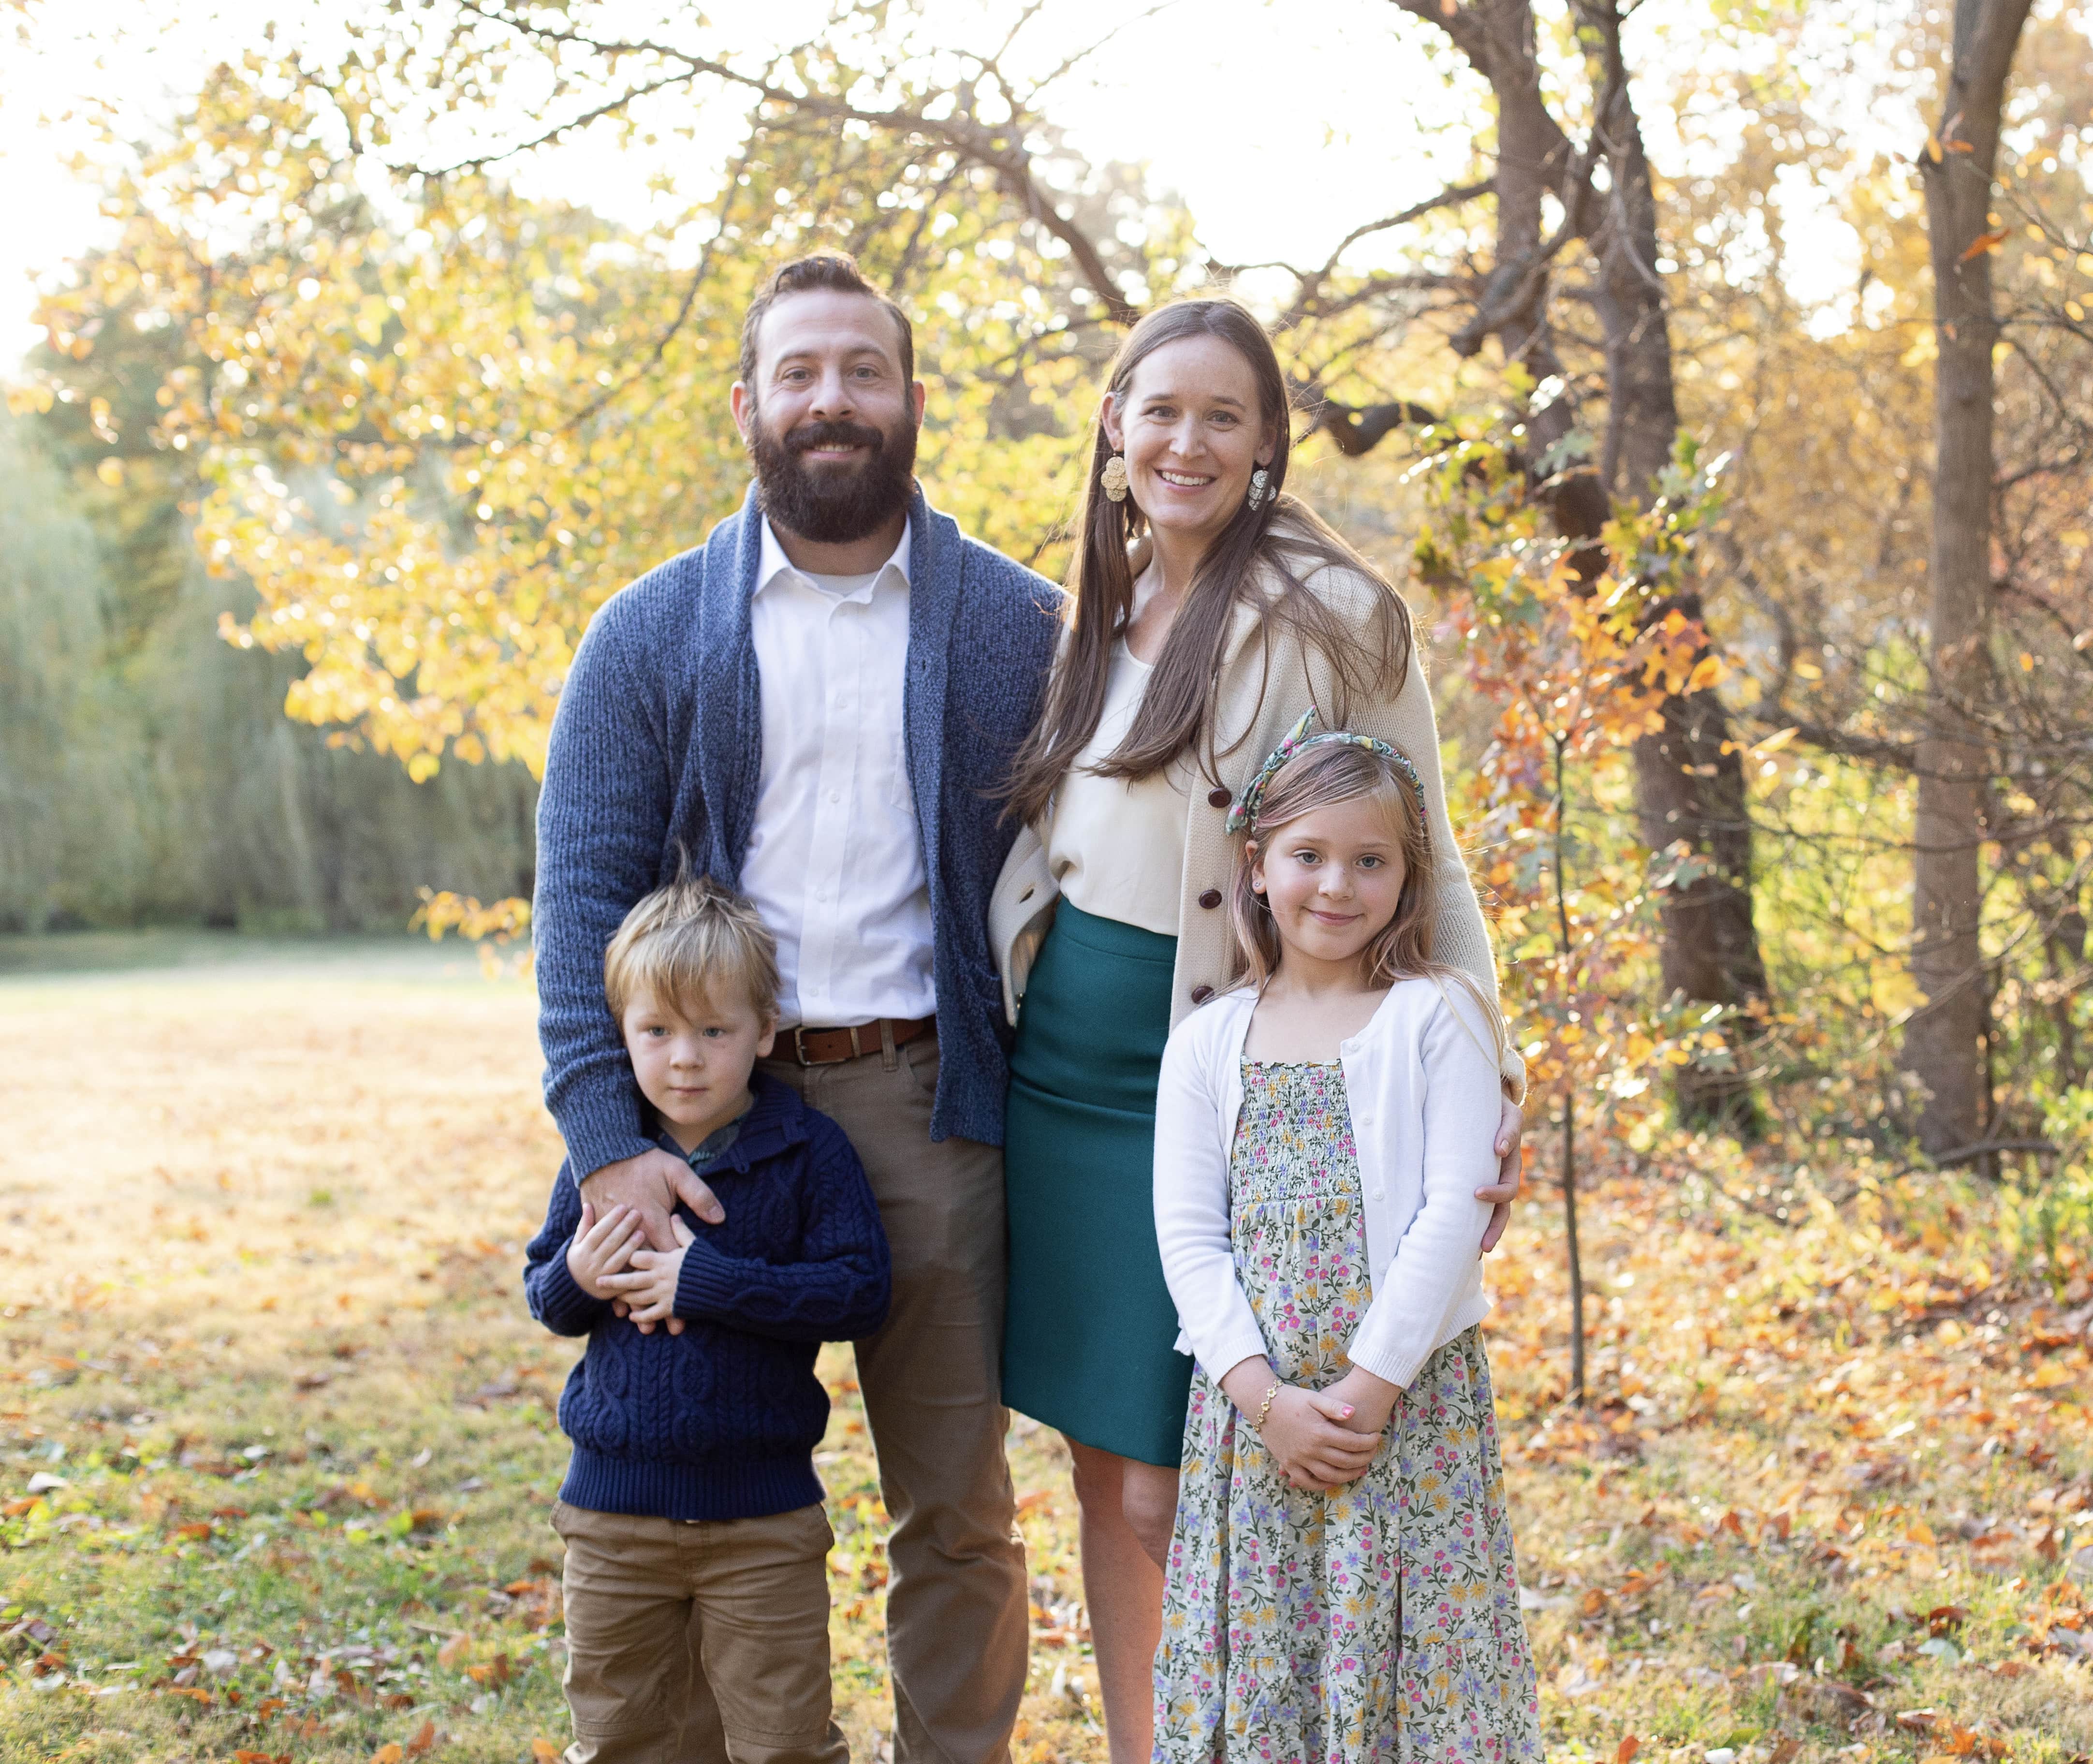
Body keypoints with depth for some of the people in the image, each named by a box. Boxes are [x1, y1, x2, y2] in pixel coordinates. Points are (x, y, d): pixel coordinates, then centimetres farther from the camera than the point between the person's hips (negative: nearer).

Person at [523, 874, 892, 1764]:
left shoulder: (808, 1151, -8)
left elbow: (860, 1290, -16)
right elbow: (544, 1294, 9)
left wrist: (712, 1282, -23)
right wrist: (576, 1279, -15)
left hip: (765, 1516, -3)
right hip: (614, 1502, 3)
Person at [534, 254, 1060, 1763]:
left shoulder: (1015, 623, 5)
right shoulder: (653, 636, 5)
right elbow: (584, 891, -1)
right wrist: (607, 1139, -12)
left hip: (930, 1100, 0)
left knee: (958, 1511, 7)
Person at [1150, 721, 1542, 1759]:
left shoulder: (1438, 1017, 1)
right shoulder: (1208, 1043, 8)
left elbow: (1455, 1209, -7)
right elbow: (1188, 1237, 2)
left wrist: (1370, 1385, -13)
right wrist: (1267, 1398, -10)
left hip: (1411, 1398, -2)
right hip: (1252, 1408, 2)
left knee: (1412, 1664, 0)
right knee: (1257, 1667, 6)